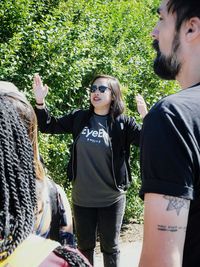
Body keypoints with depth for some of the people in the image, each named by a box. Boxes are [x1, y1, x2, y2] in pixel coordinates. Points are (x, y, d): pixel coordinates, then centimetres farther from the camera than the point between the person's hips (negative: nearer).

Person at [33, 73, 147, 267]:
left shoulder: (123, 123, -10)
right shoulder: (79, 118, 0)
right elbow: (49, 126, 8)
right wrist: (40, 101, -7)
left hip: (111, 198, -3)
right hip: (81, 198, 3)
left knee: (110, 246, 15)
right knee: (84, 245, 20)